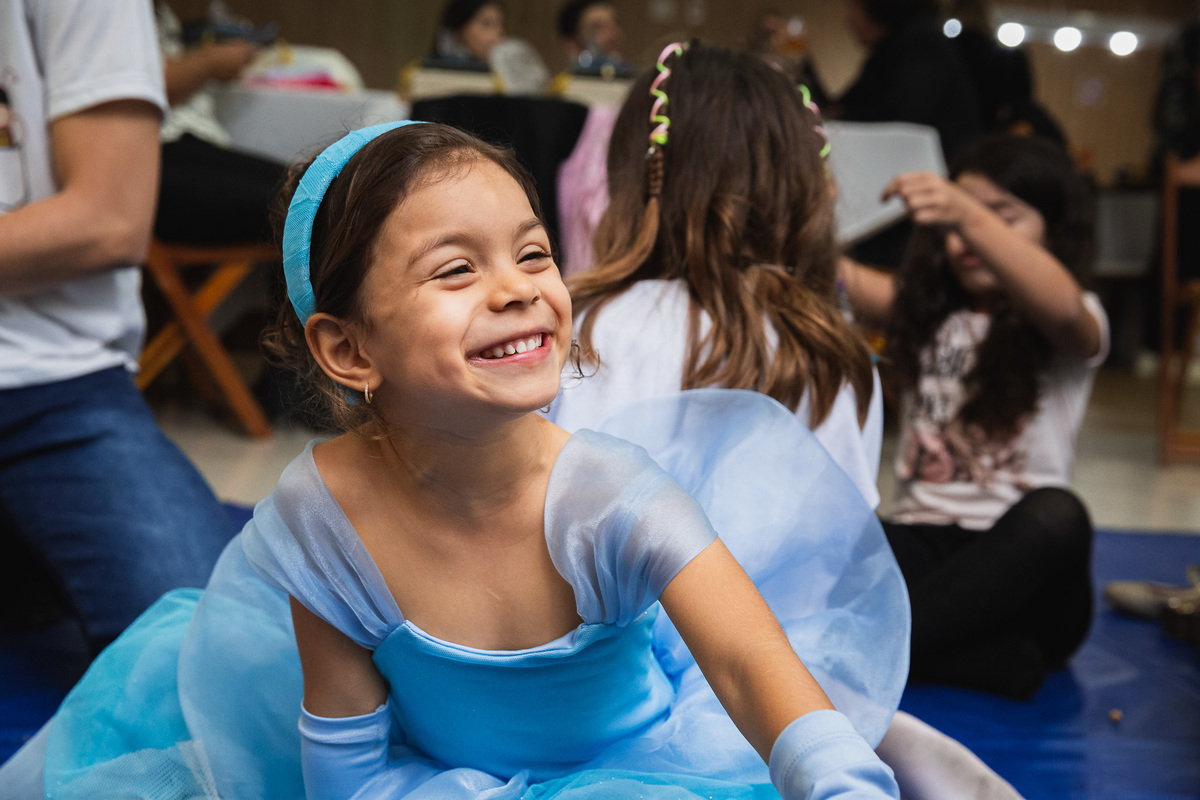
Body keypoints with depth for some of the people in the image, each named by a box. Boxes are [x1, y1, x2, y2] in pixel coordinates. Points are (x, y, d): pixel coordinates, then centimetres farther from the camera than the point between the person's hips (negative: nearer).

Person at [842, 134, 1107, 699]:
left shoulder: (1073, 328, 3)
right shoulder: (927, 312, 18)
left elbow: (1061, 307, -23)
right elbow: (848, 283, -3)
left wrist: (969, 216, -41)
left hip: (1016, 565, -3)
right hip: (922, 542, 3)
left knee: (1057, 516, -38)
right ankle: (998, 663, -32)